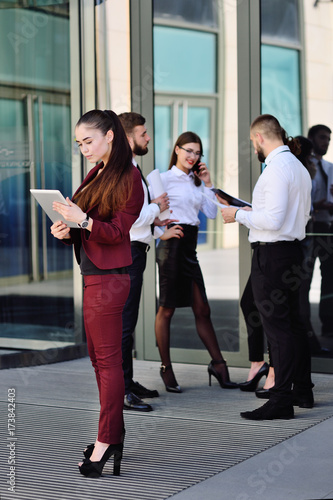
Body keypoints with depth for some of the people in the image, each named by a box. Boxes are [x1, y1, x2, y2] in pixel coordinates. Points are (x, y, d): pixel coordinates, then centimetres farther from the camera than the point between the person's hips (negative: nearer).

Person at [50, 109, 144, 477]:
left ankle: (106, 440, -1)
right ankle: (114, 433, 19)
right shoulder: (96, 175, 17)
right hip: (92, 275, 9)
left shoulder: (128, 177, -9)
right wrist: (67, 231, 1)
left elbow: (119, 232, -15)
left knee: (107, 359, -6)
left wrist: (83, 220, -28)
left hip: (108, 278, -9)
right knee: (99, 357, 12)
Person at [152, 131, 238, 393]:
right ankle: (166, 369, 9)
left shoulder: (195, 182, 17)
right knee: (167, 309, 1)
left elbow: (211, 213, 12)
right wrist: (163, 230, -19)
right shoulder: (165, 178, -4)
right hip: (173, 244, -7)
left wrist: (208, 184, 6)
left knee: (202, 309, 8)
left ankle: (218, 364, 13)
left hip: (190, 247, 7)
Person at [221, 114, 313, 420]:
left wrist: (239, 215, -10)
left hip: (271, 254, -10)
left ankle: (281, 401, -6)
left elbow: (273, 220, -23)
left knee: (277, 327, -8)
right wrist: (255, 212, 23)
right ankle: (303, 389, 28)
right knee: (293, 323, 17)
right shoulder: (299, 167, 15)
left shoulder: (277, 168, -16)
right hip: (293, 249, 10)